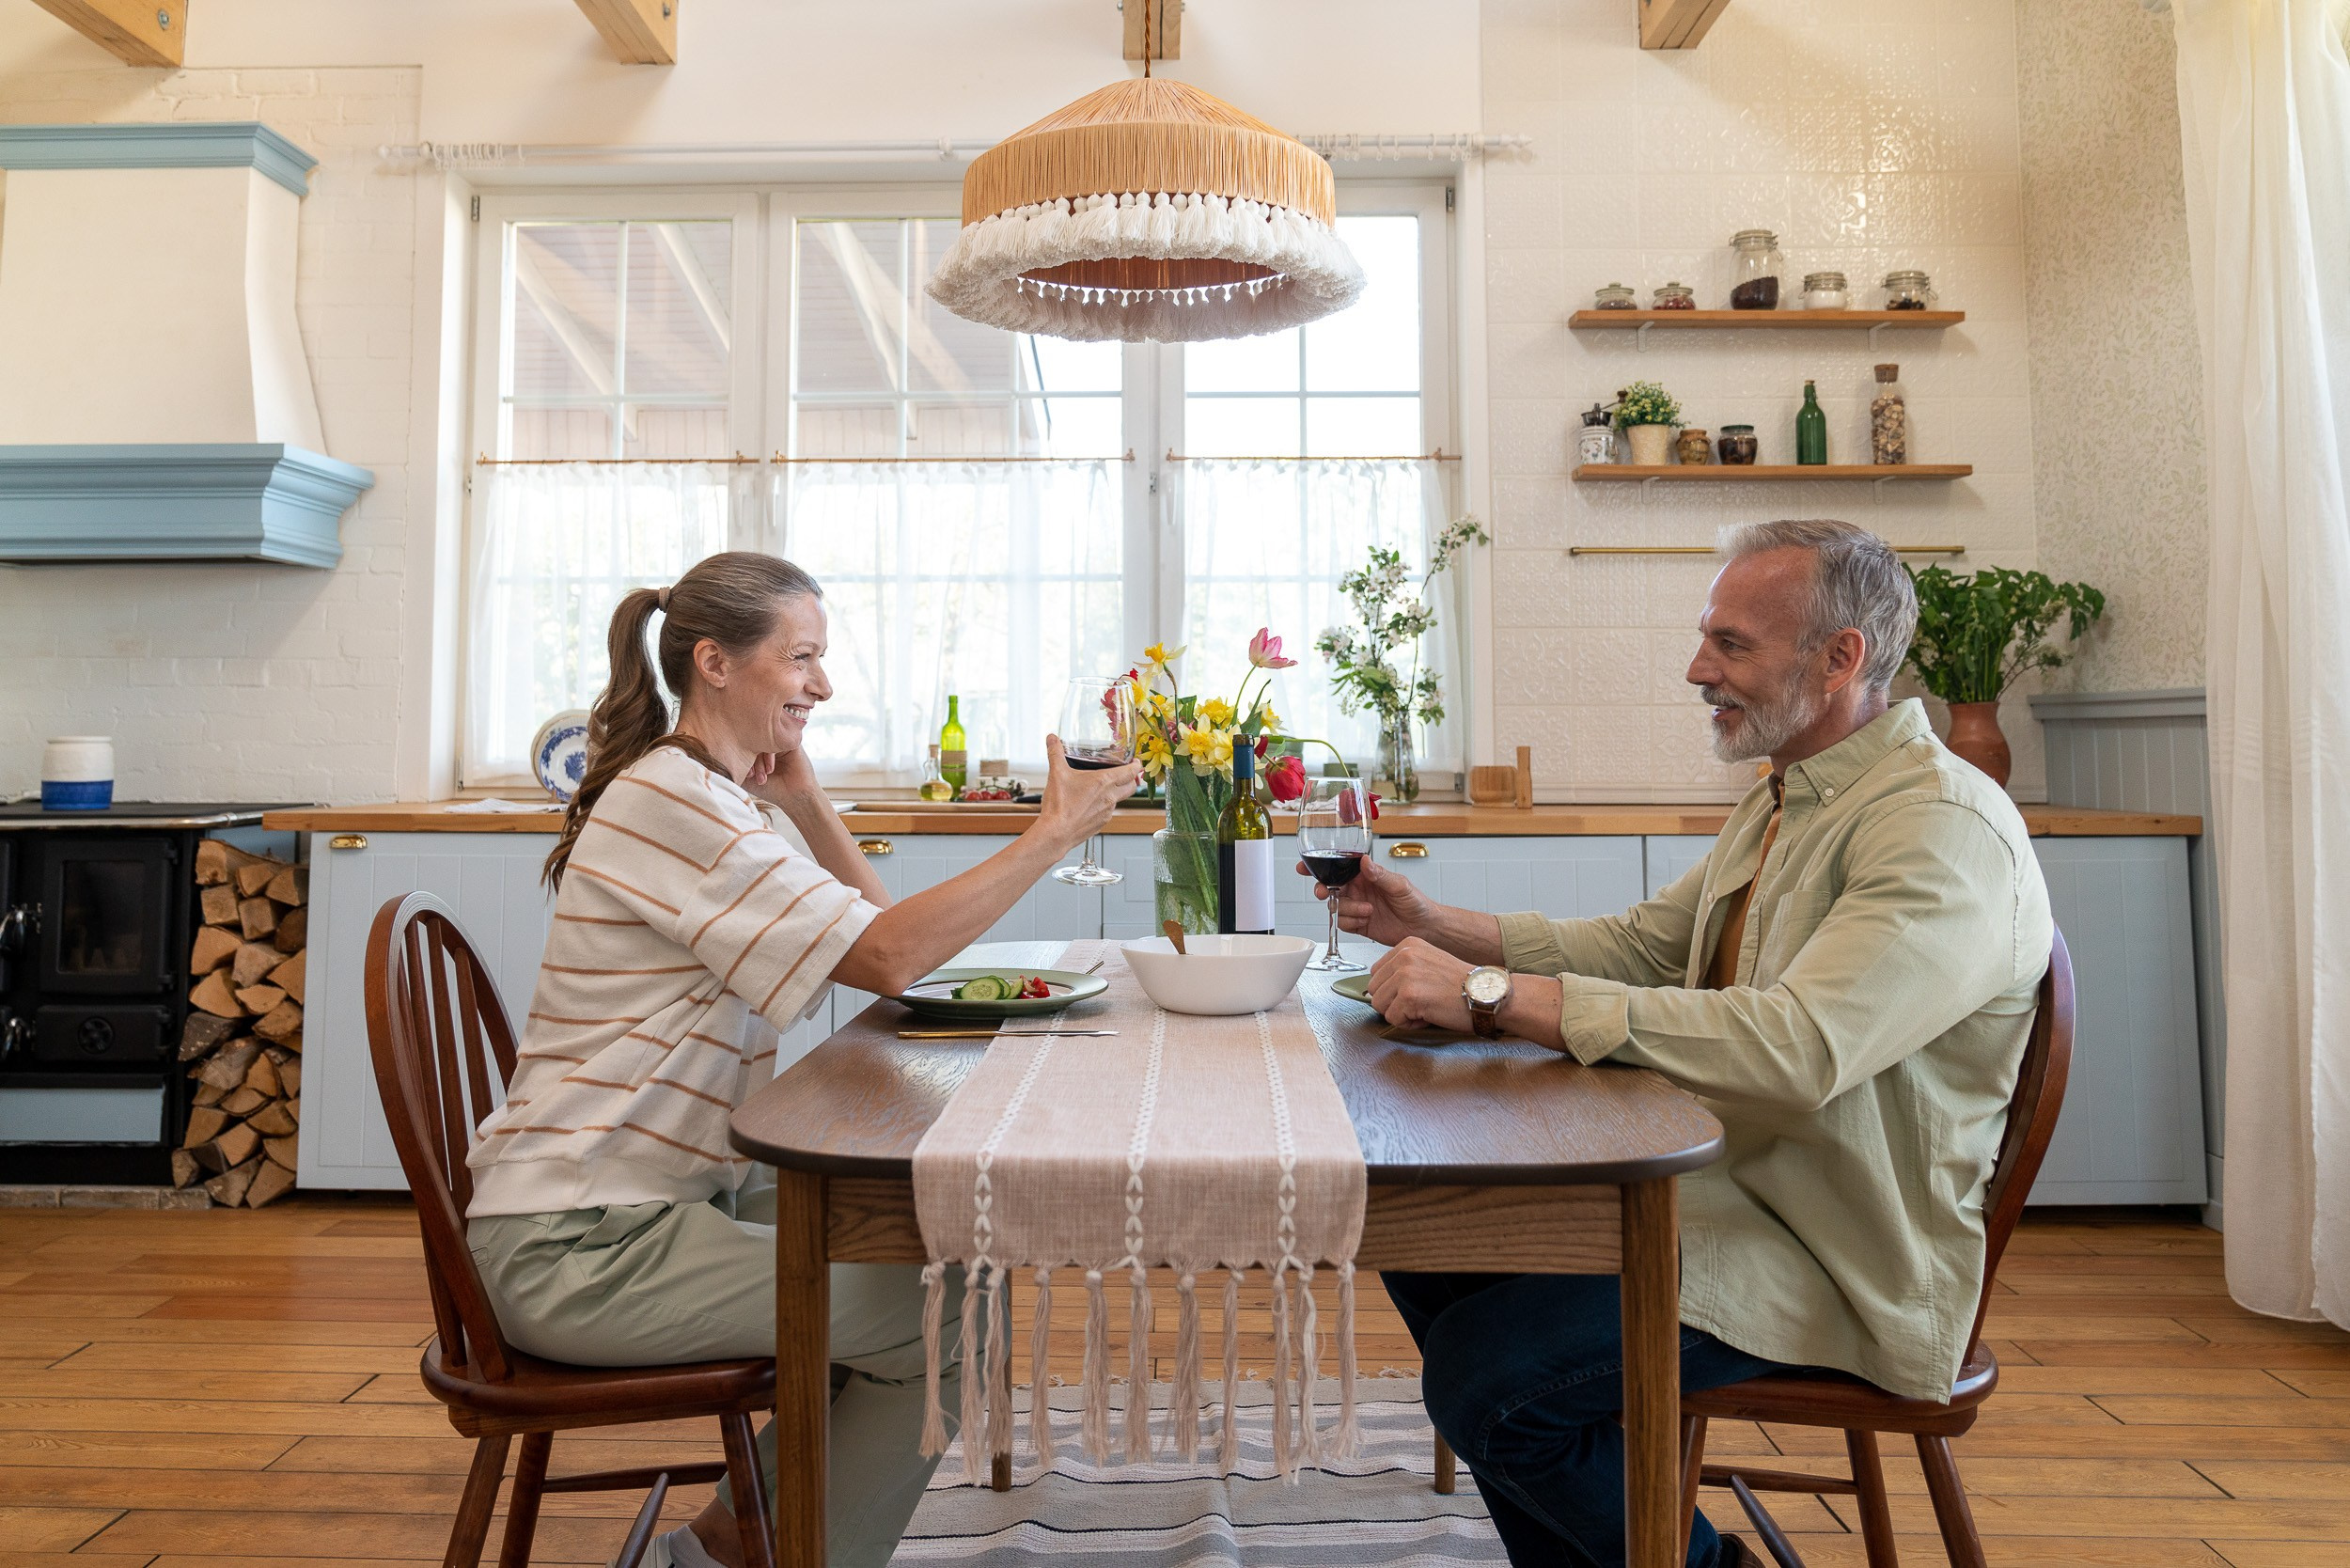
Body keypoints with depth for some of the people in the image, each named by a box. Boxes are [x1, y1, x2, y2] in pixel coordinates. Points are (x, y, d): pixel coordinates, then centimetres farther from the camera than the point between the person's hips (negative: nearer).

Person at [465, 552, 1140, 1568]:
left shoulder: (719, 796, 12)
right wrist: (1053, 835, -20)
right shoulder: (673, 799, -20)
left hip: (665, 1196, 10)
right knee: (938, 1325, -11)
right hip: (577, 1248, -10)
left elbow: (877, 929, 9)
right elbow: (892, 958, -25)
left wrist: (801, 796, -1)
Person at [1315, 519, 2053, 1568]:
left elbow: (1797, 1049, -35)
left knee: (1485, 1376, -21)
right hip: (1711, 1178, 9)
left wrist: (1495, 995, -35)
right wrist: (1433, 925, 0)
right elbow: (1641, 945, 13)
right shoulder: (1781, 802, 11)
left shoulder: (1946, 830, -21)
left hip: (1833, 1254, -9)